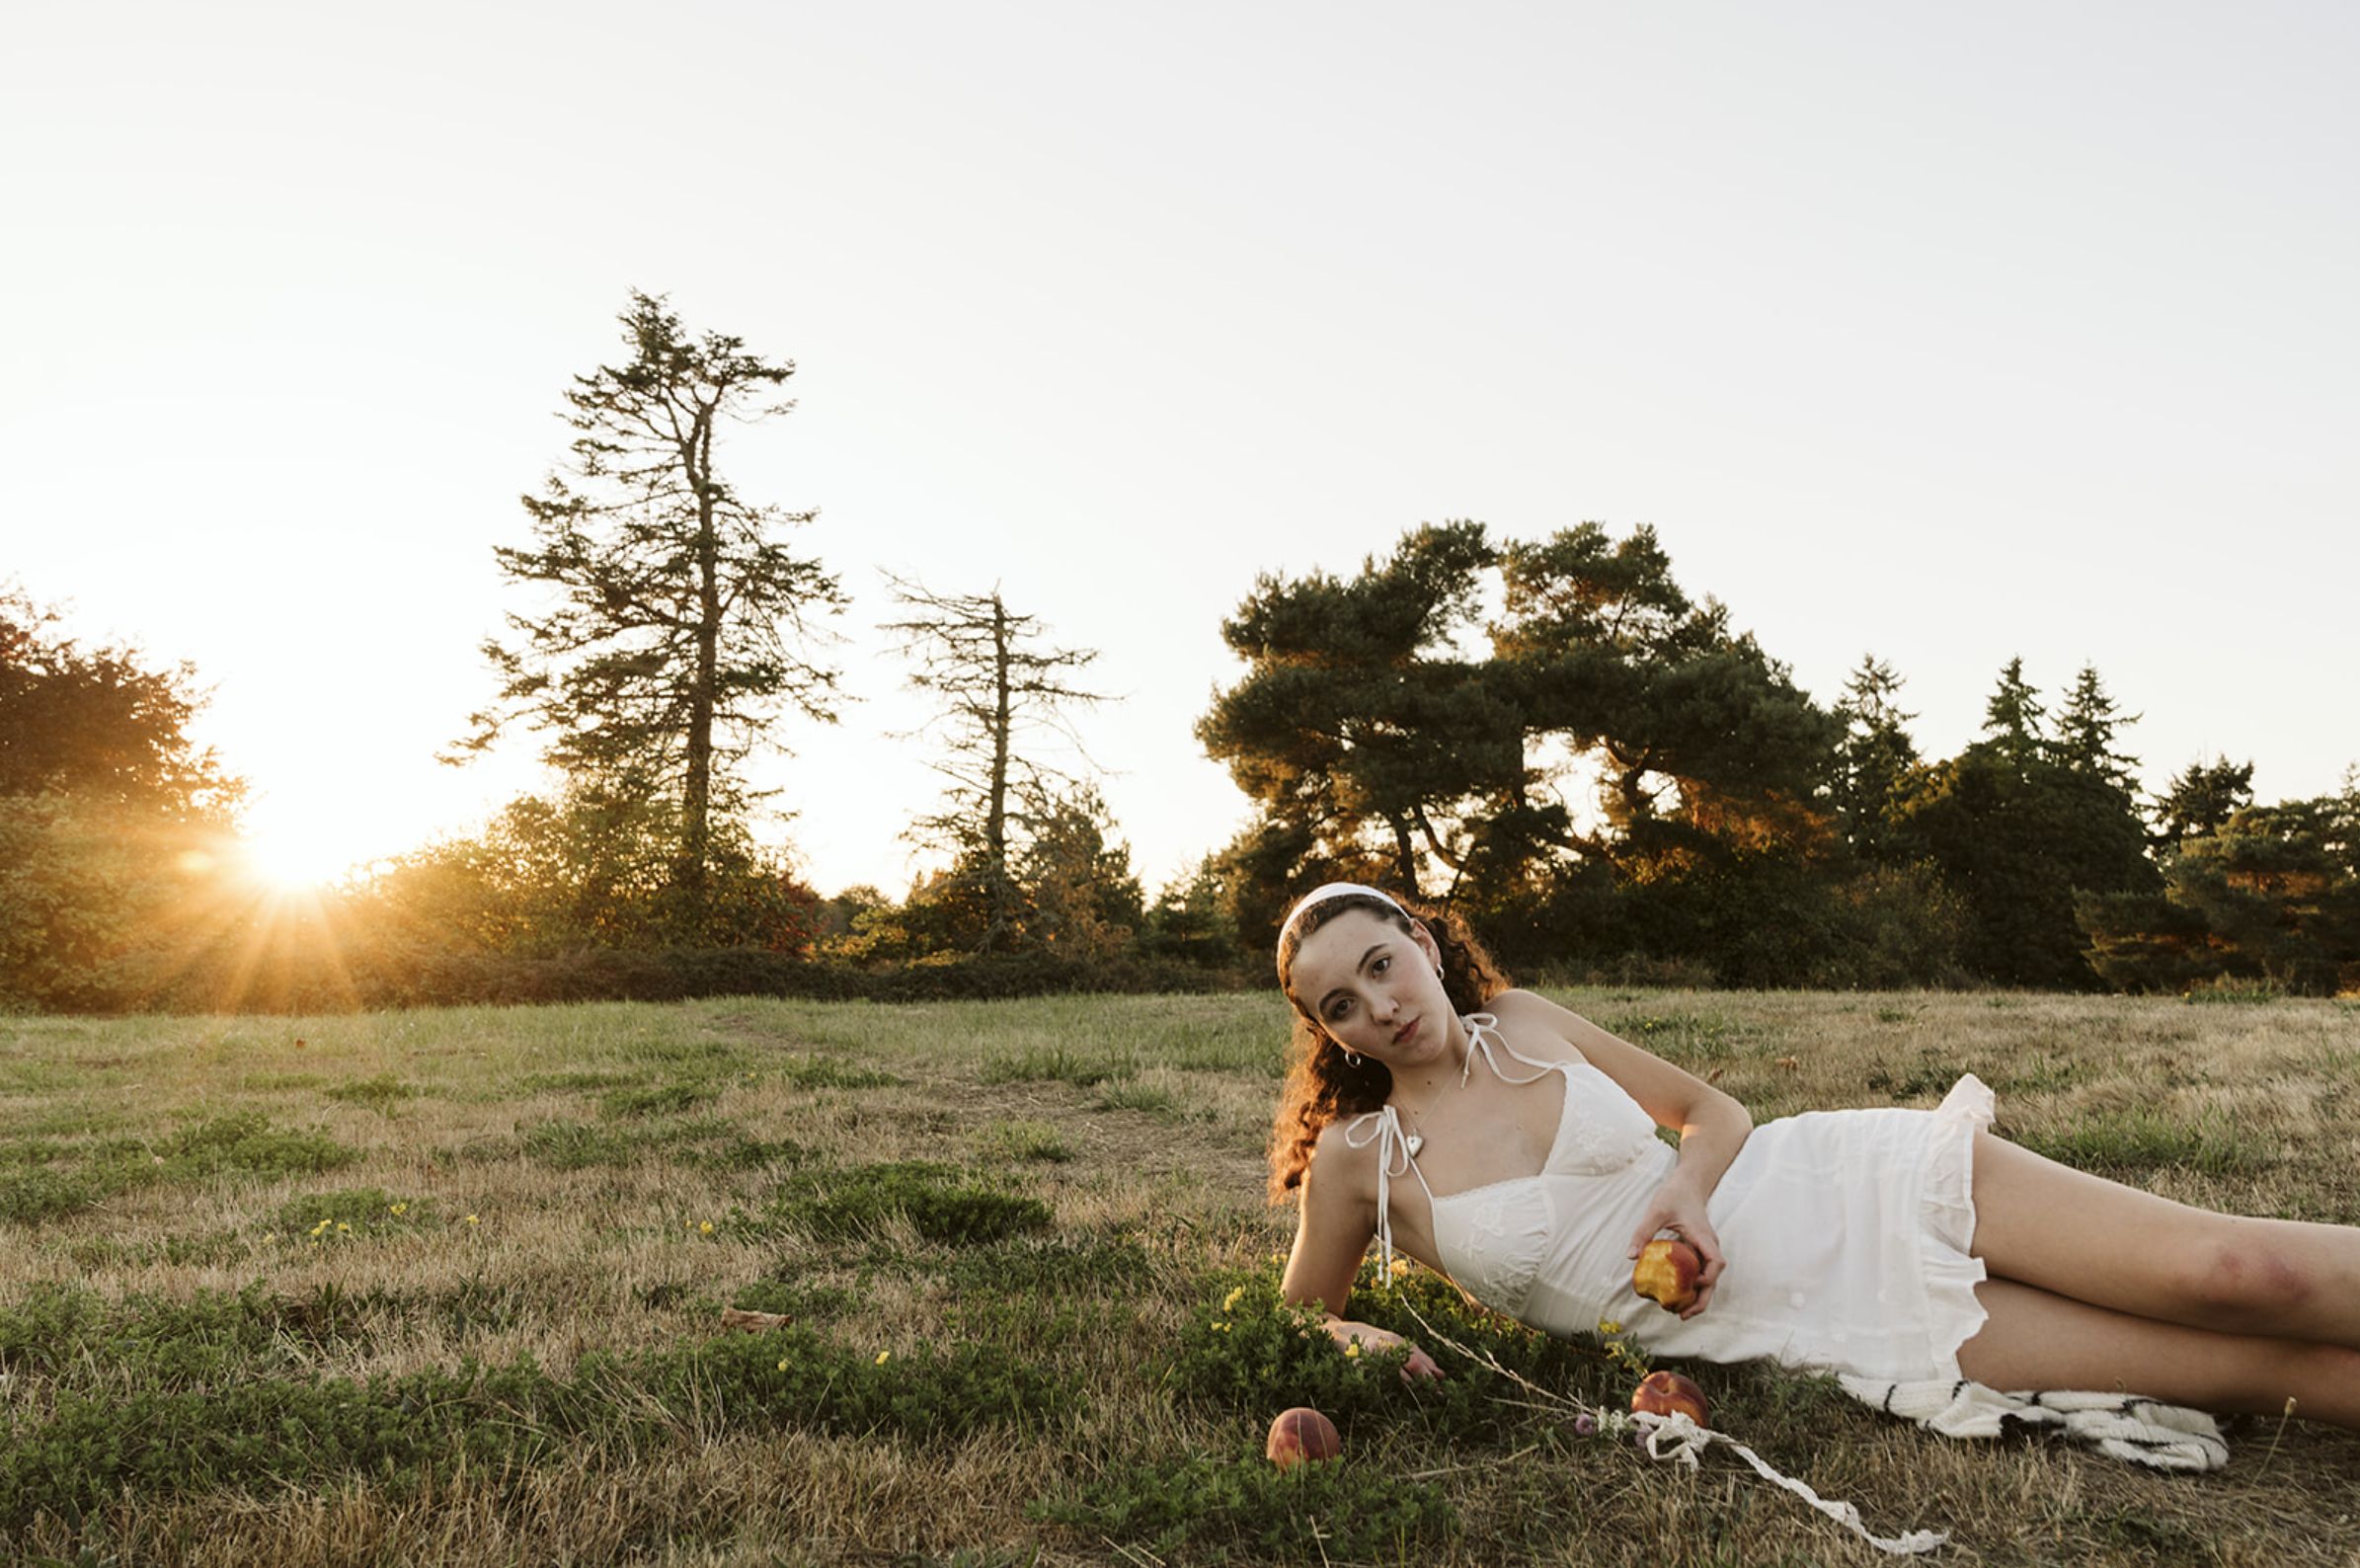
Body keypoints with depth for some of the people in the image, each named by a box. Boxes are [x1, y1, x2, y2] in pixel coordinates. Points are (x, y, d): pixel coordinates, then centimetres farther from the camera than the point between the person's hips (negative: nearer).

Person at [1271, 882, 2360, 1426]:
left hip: (1844, 1185, 2)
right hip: (1810, 1328, -2)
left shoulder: (1522, 1020, 1)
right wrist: (1358, 1342, -15)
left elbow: (1713, 1108, 10)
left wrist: (1688, 1184, -13)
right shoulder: (1357, 1157, -5)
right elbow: (1300, 1317, 9)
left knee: (2239, 1271, -12)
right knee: (2245, 1364, -11)